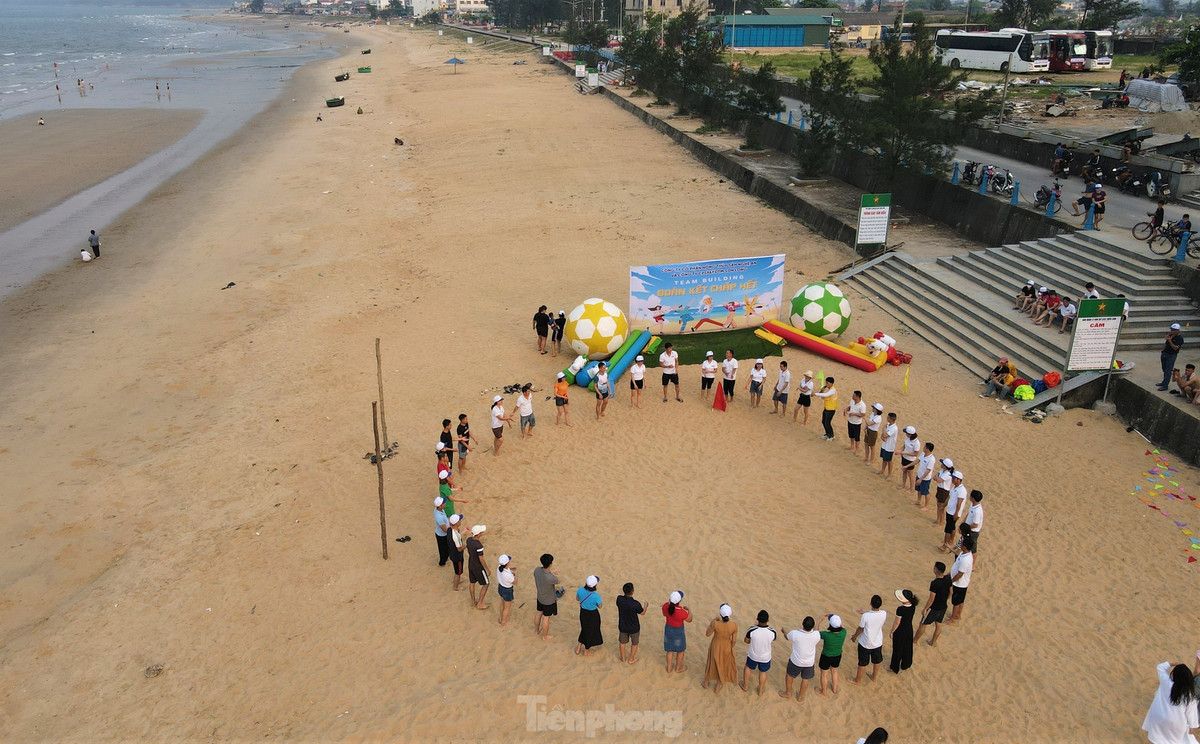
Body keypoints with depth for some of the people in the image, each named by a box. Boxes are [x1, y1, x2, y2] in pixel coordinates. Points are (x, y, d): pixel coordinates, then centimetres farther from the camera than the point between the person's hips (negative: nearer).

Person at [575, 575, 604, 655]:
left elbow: (577, 599, 0)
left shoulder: (580, 590, -23)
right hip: (593, 615, -4)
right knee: (591, 631, 24)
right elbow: (600, 606, -13)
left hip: (583, 612, 4)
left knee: (584, 629, 32)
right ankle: (586, 651, 45)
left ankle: (578, 649, 44)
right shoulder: (596, 596, -34)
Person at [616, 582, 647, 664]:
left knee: (622, 642, 27)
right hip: (634, 628, -3)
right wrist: (645, 606, 9)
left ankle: (623, 657, 45)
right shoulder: (636, 604, -34)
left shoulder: (619, 599, -24)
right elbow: (642, 613, -13)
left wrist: (622, 594, 16)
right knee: (634, 643, 24)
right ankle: (631, 659, 39)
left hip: (622, 626, 3)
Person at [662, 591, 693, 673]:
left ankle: (669, 668, 43)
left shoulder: (665, 606, -23)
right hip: (678, 632, -4)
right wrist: (689, 609, 1)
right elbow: (689, 620, -14)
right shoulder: (682, 612, -36)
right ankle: (678, 668, 43)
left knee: (670, 650, 25)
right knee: (681, 650, 24)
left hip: (668, 629, 4)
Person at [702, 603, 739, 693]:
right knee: (723, 665, 27)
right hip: (726, 647, 1)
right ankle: (717, 687, 46)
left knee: (712, 663, 28)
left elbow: (707, 634, -15)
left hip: (715, 647, -1)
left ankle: (706, 683, 51)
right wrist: (730, 647, 8)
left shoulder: (715, 623, -34)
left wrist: (714, 619, -11)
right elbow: (734, 640, -13)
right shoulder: (734, 625, -29)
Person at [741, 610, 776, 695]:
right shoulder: (772, 631, -28)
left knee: (748, 668, 29)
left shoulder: (752, 630, -31)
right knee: (763, 672, 26)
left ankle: (745, 686, 48)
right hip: (765, 658, 0)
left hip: (753, 656, 0)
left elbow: (746, 640, -11)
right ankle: (760, 690, 46)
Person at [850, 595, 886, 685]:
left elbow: (860, 629, -13)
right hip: (878, 643, 4)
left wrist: (854, 636, 4)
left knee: (862, 663, 16)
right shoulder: (884, 614, -20)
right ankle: (874, 677, 48)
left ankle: (858, 680, 35)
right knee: (877, 661, 26)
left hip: (865, 644, -3)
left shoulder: (865, 616, -30)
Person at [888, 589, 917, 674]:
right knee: (907, 648, 26)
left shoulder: (900, 609, -33)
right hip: (909, 630, 6)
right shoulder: (913, 607, -16)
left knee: (897, 650, 15)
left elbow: (897, 623, -20)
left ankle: (895, 668, 33)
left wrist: (892, 632, -8)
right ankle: (905, 665, 46)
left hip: (899, 632, -6)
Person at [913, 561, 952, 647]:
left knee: (923, 624, 12)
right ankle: (933, 641, 40)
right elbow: (950, 592, 5)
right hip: (943, 607, 6)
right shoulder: (948, 579, -11)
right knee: (938, 624, 23)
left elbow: (931, 599, -25)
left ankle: (914, 641, 27)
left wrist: (925, 609, -12)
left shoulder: (934, 583, -32)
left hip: (934, 608, -6)